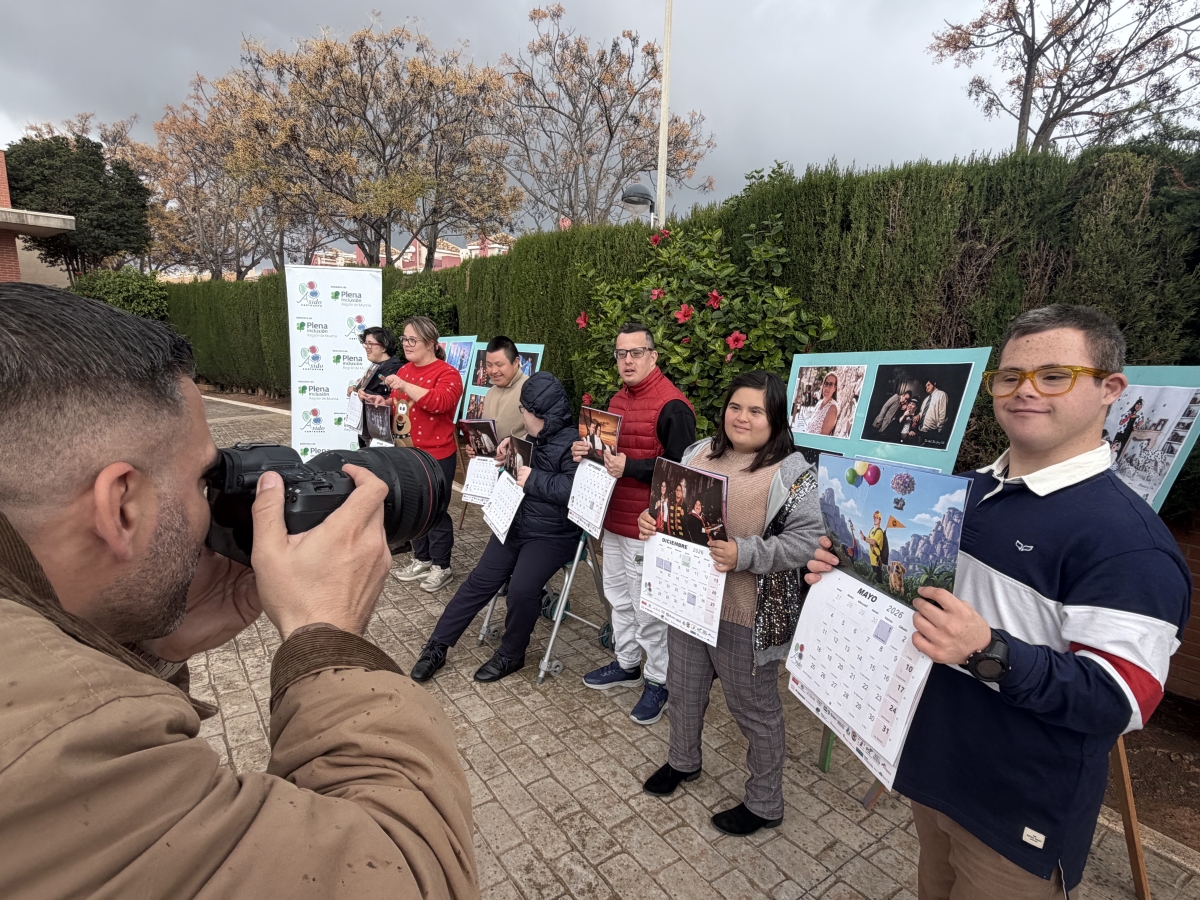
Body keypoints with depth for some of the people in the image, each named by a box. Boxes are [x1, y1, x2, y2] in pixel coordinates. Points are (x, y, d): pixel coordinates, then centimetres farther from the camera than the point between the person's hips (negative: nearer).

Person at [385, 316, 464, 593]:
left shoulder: (447, 373, -12)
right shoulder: (404, 370, 12)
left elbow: (440, 402, -29)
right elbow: (395, 405, 22)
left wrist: (405, 386, -29)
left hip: (437, 455, -7)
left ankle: (441, 567, 19)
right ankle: (422, 560, 32)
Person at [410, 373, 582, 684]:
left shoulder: (573, 443, -17)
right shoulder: (535, 438, 8)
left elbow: (576, 489, -31)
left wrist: (533, 480, -23)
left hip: (552, 535, -7)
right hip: (516, 524, 7)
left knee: (521, 589, -24)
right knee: (480, 581, 2)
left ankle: (511, 655, 4)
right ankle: (437, 646, 15)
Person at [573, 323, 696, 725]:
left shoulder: (672, 406, -17)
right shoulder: (617, 400, 11)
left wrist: (629, 467, -27)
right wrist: (587, 451, 1)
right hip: (613, 520, 9)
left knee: (648, 608, 4)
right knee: (618, 597, 21)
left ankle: (659, 680, 25)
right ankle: (627, 664, 41)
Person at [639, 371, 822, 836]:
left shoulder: (792, 473, -14)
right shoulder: (700, 453, 3)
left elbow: (806, 540, -19)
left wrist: (745, 554, -30)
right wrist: (652, 520, -9)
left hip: (746, 614, -6)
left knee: (754, 708, 14)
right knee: (684, 688, 25)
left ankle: (765, 803, 38)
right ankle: (683, 761, 53)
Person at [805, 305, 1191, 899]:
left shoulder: (1127, 536, -21)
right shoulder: (965, 490, 1)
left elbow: (1121, 701, -24)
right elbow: (915, 593, 12)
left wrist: (990, 653, -39)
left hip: (1020, 818, -6)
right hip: (931, 769, 7)